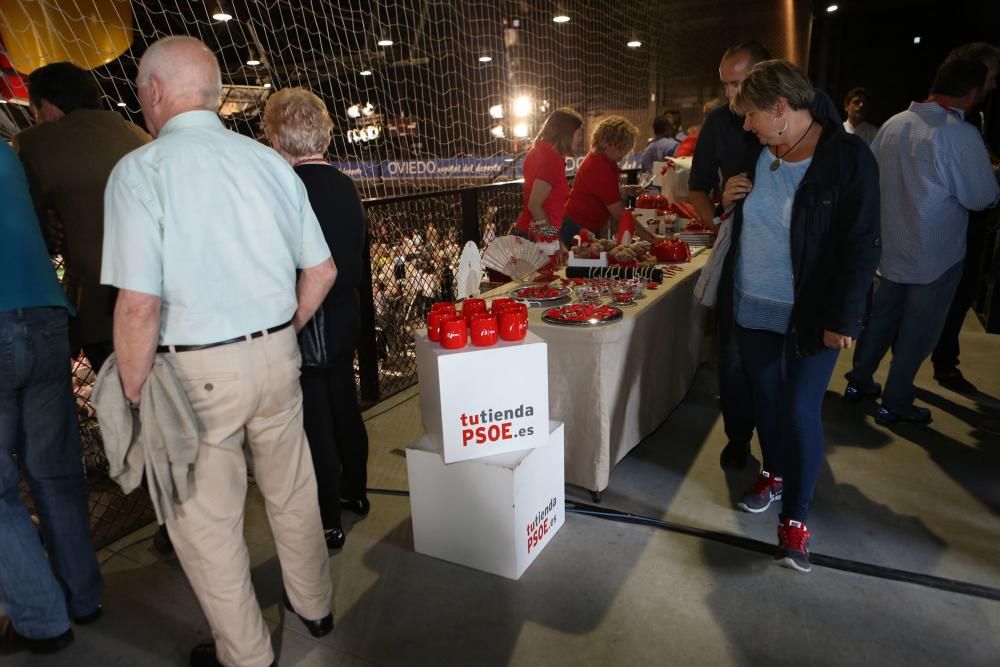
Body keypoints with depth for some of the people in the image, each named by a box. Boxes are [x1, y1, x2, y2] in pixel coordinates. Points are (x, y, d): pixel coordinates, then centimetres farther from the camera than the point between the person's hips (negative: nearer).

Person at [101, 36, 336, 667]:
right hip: (277, 355, 5)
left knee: (207, 519, 14)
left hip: (196, 371, -4)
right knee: (292, 491, 21)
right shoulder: (270, 162, 3)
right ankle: (314, 606, 43)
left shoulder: (141, 169, -11)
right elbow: (322, 271, 5)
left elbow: (139, 305, -19)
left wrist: (134, 397, -7)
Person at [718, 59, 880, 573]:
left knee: (800, 410, -2)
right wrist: (730, 200, -2)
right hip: (750, 307, 6)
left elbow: (861, 246, -13)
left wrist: (844, 319, -16)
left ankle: (795, 516, 14)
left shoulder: (847, 157, -13)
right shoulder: (757, 154, 5)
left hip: (810, 316, -5)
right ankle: (773, 473, 38)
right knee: (764, 398, 16)